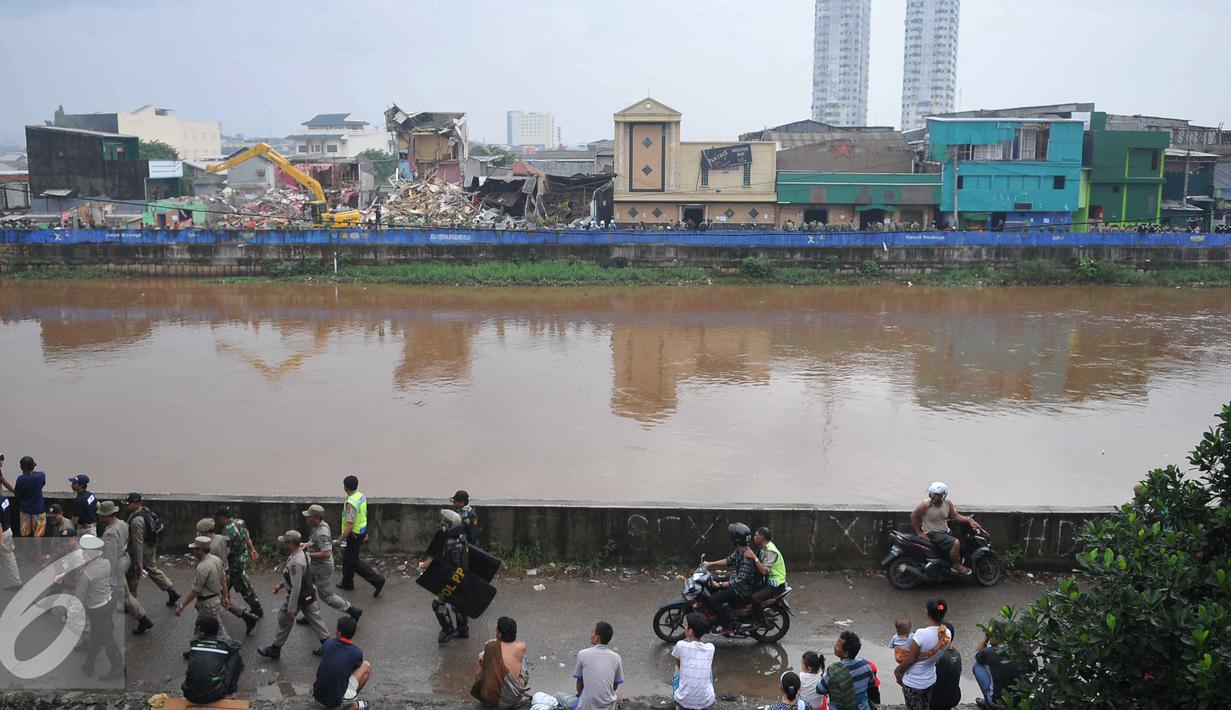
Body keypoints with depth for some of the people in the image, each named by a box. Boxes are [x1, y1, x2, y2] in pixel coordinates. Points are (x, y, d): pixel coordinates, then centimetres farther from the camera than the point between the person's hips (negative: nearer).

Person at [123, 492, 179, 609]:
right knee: (153, 569, 20)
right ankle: (172, 591, 23)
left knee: (132, 575, 8)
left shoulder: (136, 521, -29)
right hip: (151, 546, 9)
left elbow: (138, 543, -27)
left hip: (143, 550, -9)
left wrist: (139, 563, -23)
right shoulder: (144, 510, 0)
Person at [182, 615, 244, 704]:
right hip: (214, 696, -3)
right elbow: (236, 645, 23)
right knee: (235, 656, 13)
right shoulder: (224, 643, 1)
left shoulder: (193, 643, 5)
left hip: (191, 696, 3)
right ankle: (229, 692, 20)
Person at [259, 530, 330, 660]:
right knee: (314, 619, 16)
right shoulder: (300, 553, -2)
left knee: (285, 621, 11)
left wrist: (291, 608, -22)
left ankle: (275, 650, 30)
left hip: (299, 597, -8)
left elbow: (296, 587, -28)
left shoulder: (295, 562, -31)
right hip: (308, 594, 8)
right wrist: (281, 585, 18)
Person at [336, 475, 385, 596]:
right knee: (347, 557, 24)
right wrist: (365, 533, 24)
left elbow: (349, 525, -28)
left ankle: (377, 579, -1)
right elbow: (364, 514, 13)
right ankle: (347, 583, 38)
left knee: (354, 562, 2)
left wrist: (340, 540, -20)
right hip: (361, 531, 9)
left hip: (353, 535, -9)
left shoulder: (350, 503, -28)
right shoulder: (362, 496, 1)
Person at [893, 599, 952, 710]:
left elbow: (910, 659, -21)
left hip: (913, 683, -6)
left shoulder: (922, 633, -31)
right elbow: (936, 655, 4)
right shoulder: (947, 634, -10)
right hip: (930, 680, 6)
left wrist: (898, 670, -3)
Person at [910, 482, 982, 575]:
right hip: (932, 534, -7)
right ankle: (956, 566, -6)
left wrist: (969, 520, -10)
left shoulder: (948, 503, -2)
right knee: (955, 543, -24)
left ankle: (959, 562, 30)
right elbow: (913, 516, -9)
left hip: (945, 532, 7)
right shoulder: (925, 505, -18)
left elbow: (955, 516, 4)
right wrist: (919, 532, -6)